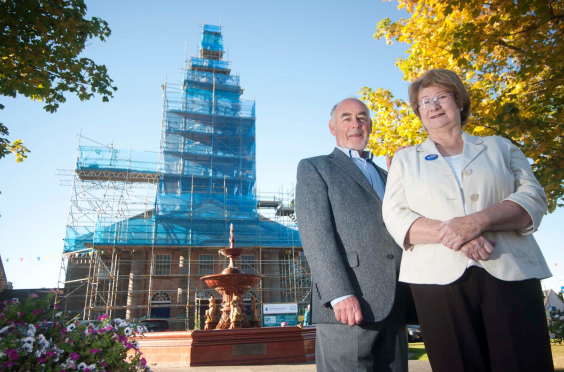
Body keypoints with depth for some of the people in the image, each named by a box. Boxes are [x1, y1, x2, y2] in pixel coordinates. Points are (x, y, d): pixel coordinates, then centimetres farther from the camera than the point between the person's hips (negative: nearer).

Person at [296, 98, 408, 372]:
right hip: (348, 305, -5)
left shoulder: (384, 176, 24)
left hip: (394, 306, 6)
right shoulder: (313, 168, 6)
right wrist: (340, 295, -19)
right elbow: (315, 233, -8)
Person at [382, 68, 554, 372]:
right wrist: (447, 232, -16)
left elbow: (533, 197, 3)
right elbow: (395, 217, 2)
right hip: (440, 279, -1)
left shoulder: (499, 147, 17)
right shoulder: (405, 159, 14)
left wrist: (479, 221, -17)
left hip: (511, 275, 1)